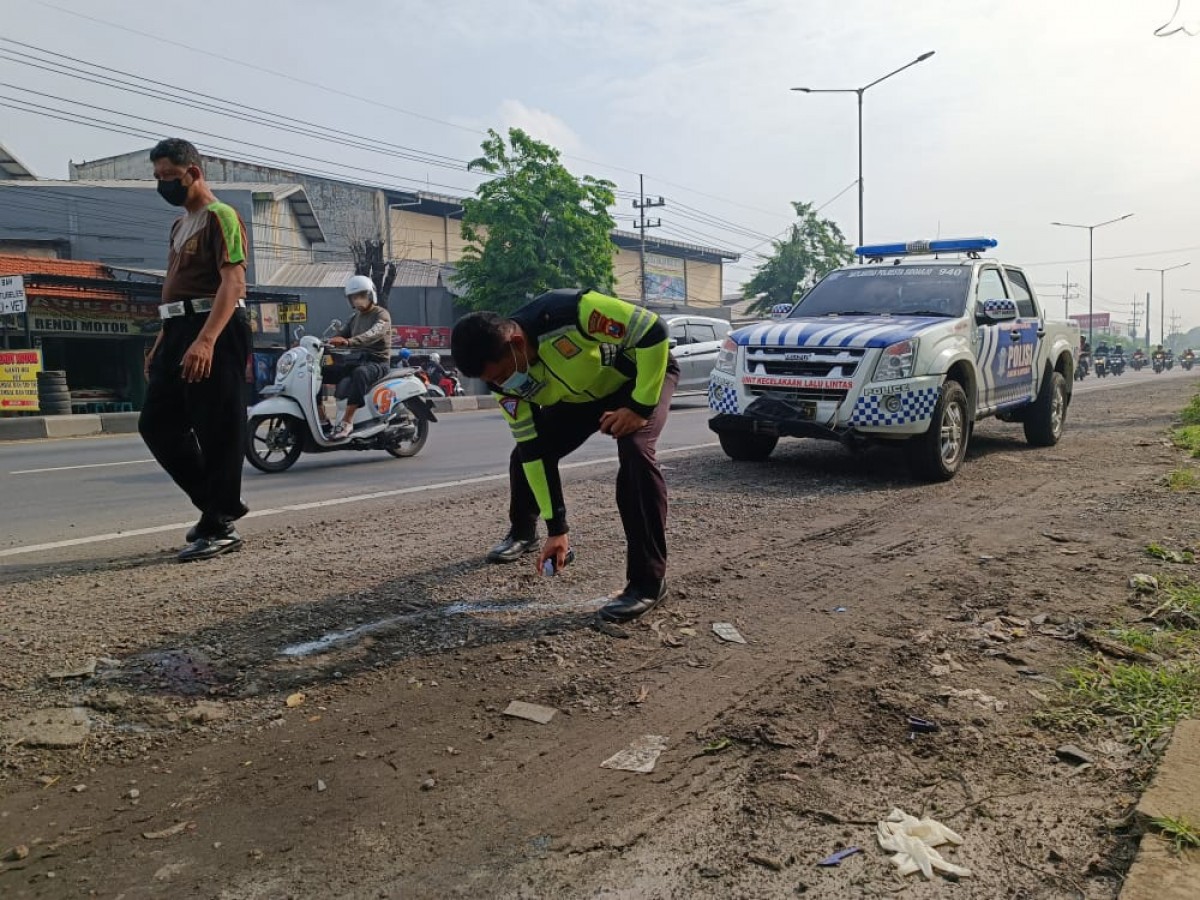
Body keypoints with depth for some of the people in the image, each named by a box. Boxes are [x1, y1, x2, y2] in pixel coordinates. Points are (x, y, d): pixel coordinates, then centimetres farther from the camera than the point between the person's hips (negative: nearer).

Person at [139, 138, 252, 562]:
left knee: (217, 431, -6)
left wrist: (205, 341, -29)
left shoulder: (219, 216, -7)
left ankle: (218, 526, 1)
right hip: (179, 334, 10)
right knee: (157, 423, 9)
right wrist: (162, 343, 23)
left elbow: (233, 282, -19)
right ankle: (220, 504, 17)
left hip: (214, 332, -10)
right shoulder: (180, 224, 23)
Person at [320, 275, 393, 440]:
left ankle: (347, 422, -42)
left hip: (377, 362, -8)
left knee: (359, 373, -42)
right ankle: (321, 419, -6)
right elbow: (340, 335, 15)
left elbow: (373, 334, -25)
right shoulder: (355, 317, 21)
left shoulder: (382, 314, -4)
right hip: (356, 360, 8)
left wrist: (348, 341, -43)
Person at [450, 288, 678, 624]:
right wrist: (556, 528, -14)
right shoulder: (507, 382, -20)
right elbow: (534, 451, -15)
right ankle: (523, 533, 32)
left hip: (642, 375, -5)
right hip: (581, 394, 6)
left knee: (635, 452, -30)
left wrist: (640, 406, -31)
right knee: (524, 454, 1)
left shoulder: (569, 312, -41)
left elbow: (653, 331, -34)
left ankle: (648, 580, -20)